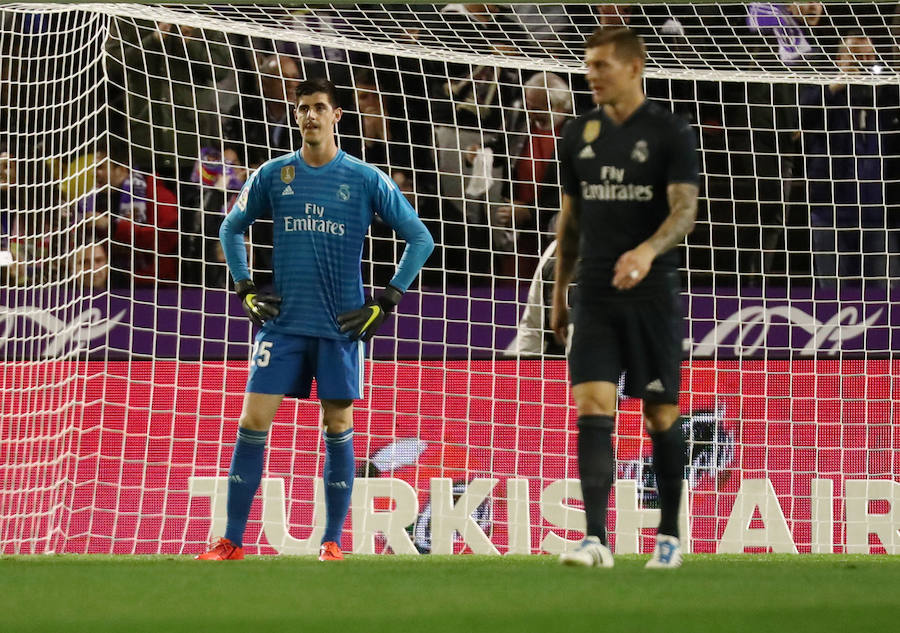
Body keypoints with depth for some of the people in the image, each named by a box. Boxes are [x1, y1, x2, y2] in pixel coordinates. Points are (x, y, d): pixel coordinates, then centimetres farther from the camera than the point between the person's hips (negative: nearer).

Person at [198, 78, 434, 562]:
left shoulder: (366, 179, -1)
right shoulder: (273, 175, 5)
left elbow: (420, 239, 3)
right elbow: (231, 229, 19)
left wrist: (385, 303, -3)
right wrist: (245, 290, 7)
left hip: (341, 324, -1)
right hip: (282, 321, 1)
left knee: (337, 427, 2)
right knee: (253, 422, -6)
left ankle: (332, 542, 11)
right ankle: (232, 542, -2)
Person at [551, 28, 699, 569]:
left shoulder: (670, 132, -4)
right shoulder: (580, 134, 10)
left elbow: (685, 210, -13)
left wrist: (648, 250, -32)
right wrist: (559, 291, 18)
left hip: (653, 297, -3)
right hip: (595, 298, 3)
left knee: (662, 416, 5)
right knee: (593, 409, -11)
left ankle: (670, 535, 19)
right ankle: (596, 539, -17)